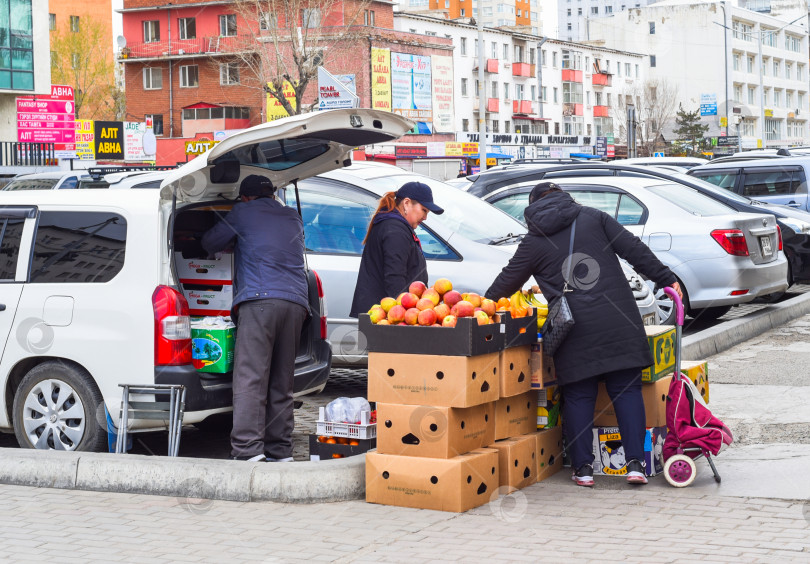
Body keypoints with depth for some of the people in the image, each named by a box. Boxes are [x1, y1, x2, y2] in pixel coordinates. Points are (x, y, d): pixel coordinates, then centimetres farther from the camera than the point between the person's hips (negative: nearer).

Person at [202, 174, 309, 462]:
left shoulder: (244, 212, 13)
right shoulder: (293, 219, 28)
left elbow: (209, 243, 22)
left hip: (259, 300, -6)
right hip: (296, 302, 6)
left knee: (250, 378, -12)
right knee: (281, 382, 9)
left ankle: (248, 448, -22)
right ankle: (280, 450, 6)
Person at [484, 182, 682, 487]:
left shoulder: (534, 241, 8)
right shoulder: (593, 217, 11)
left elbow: (507, 282, 16)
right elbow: (634, 249, 6)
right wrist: (667, 279, 10)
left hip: (575, 329, -1)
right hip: (618, 320, 1)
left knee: (578, 395, 8)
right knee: (626, 389, 6)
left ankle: (583, 467, 9)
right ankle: (635, 463, 1)